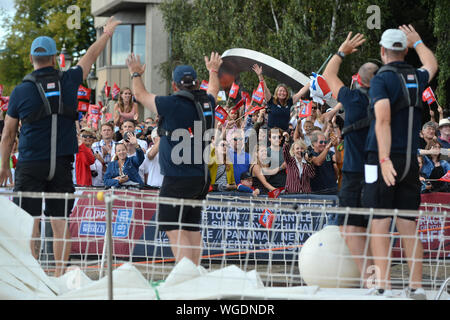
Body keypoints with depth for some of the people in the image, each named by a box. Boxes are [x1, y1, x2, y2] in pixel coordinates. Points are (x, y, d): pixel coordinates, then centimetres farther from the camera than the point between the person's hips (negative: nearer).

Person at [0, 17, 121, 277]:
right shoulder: (68, 82, 0)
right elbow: (90, 57, 20)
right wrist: (107, 33, 37)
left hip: (31, 166, -2)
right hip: (62, 165, 2)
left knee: (30, 223, -1)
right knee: (60, 221, 6)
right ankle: (60, 275, 7)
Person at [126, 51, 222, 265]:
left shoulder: (172, 105, -13)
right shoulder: (206, 103, 5)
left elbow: (140, 95, 5)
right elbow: (213, 91, 32)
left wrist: (136, 74, 25)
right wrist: (213, 71, 53)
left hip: (178, 179, -7)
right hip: (202, 177, 7)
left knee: (171, 226, -7)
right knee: (193, 227, 12)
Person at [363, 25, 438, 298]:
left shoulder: (382, 79, -8)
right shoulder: (416, 78, 10)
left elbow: (383, 119, -20)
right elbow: (432, 66, 36)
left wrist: (385, 159, -25)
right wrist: (417, 42, 50)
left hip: (385, 160, -5)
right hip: (411, 161, 5)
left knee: (380, 224, -5)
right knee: (409, 225, 8)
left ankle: (383, 286, -10)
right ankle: (416, 286, 5)